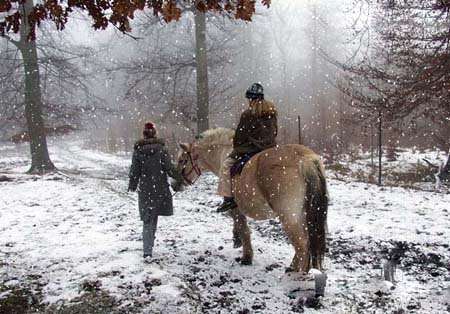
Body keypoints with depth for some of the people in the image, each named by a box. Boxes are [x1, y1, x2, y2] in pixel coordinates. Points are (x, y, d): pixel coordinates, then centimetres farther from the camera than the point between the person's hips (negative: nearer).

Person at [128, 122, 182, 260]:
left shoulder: (138, 150, -4)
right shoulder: (161, 149, -8)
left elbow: (134, 171, 0)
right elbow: (169, 168, -9)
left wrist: (132, 186, 15)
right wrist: (179, 179, 7)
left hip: (145, 190, 0)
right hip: (160, 189, 0)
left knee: (148, 220, 5)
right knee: (153, 218, 17)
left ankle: (147, 251, -6)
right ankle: (149, 246, 28)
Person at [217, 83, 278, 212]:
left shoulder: (247, 114, -10)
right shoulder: (272, 112, 10)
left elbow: (240, 135, -4)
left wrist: (236, 148, 13)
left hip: (251, 148, -6)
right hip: (270, 147, 6)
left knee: (227, 165, 2)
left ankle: (228, 197, -6)